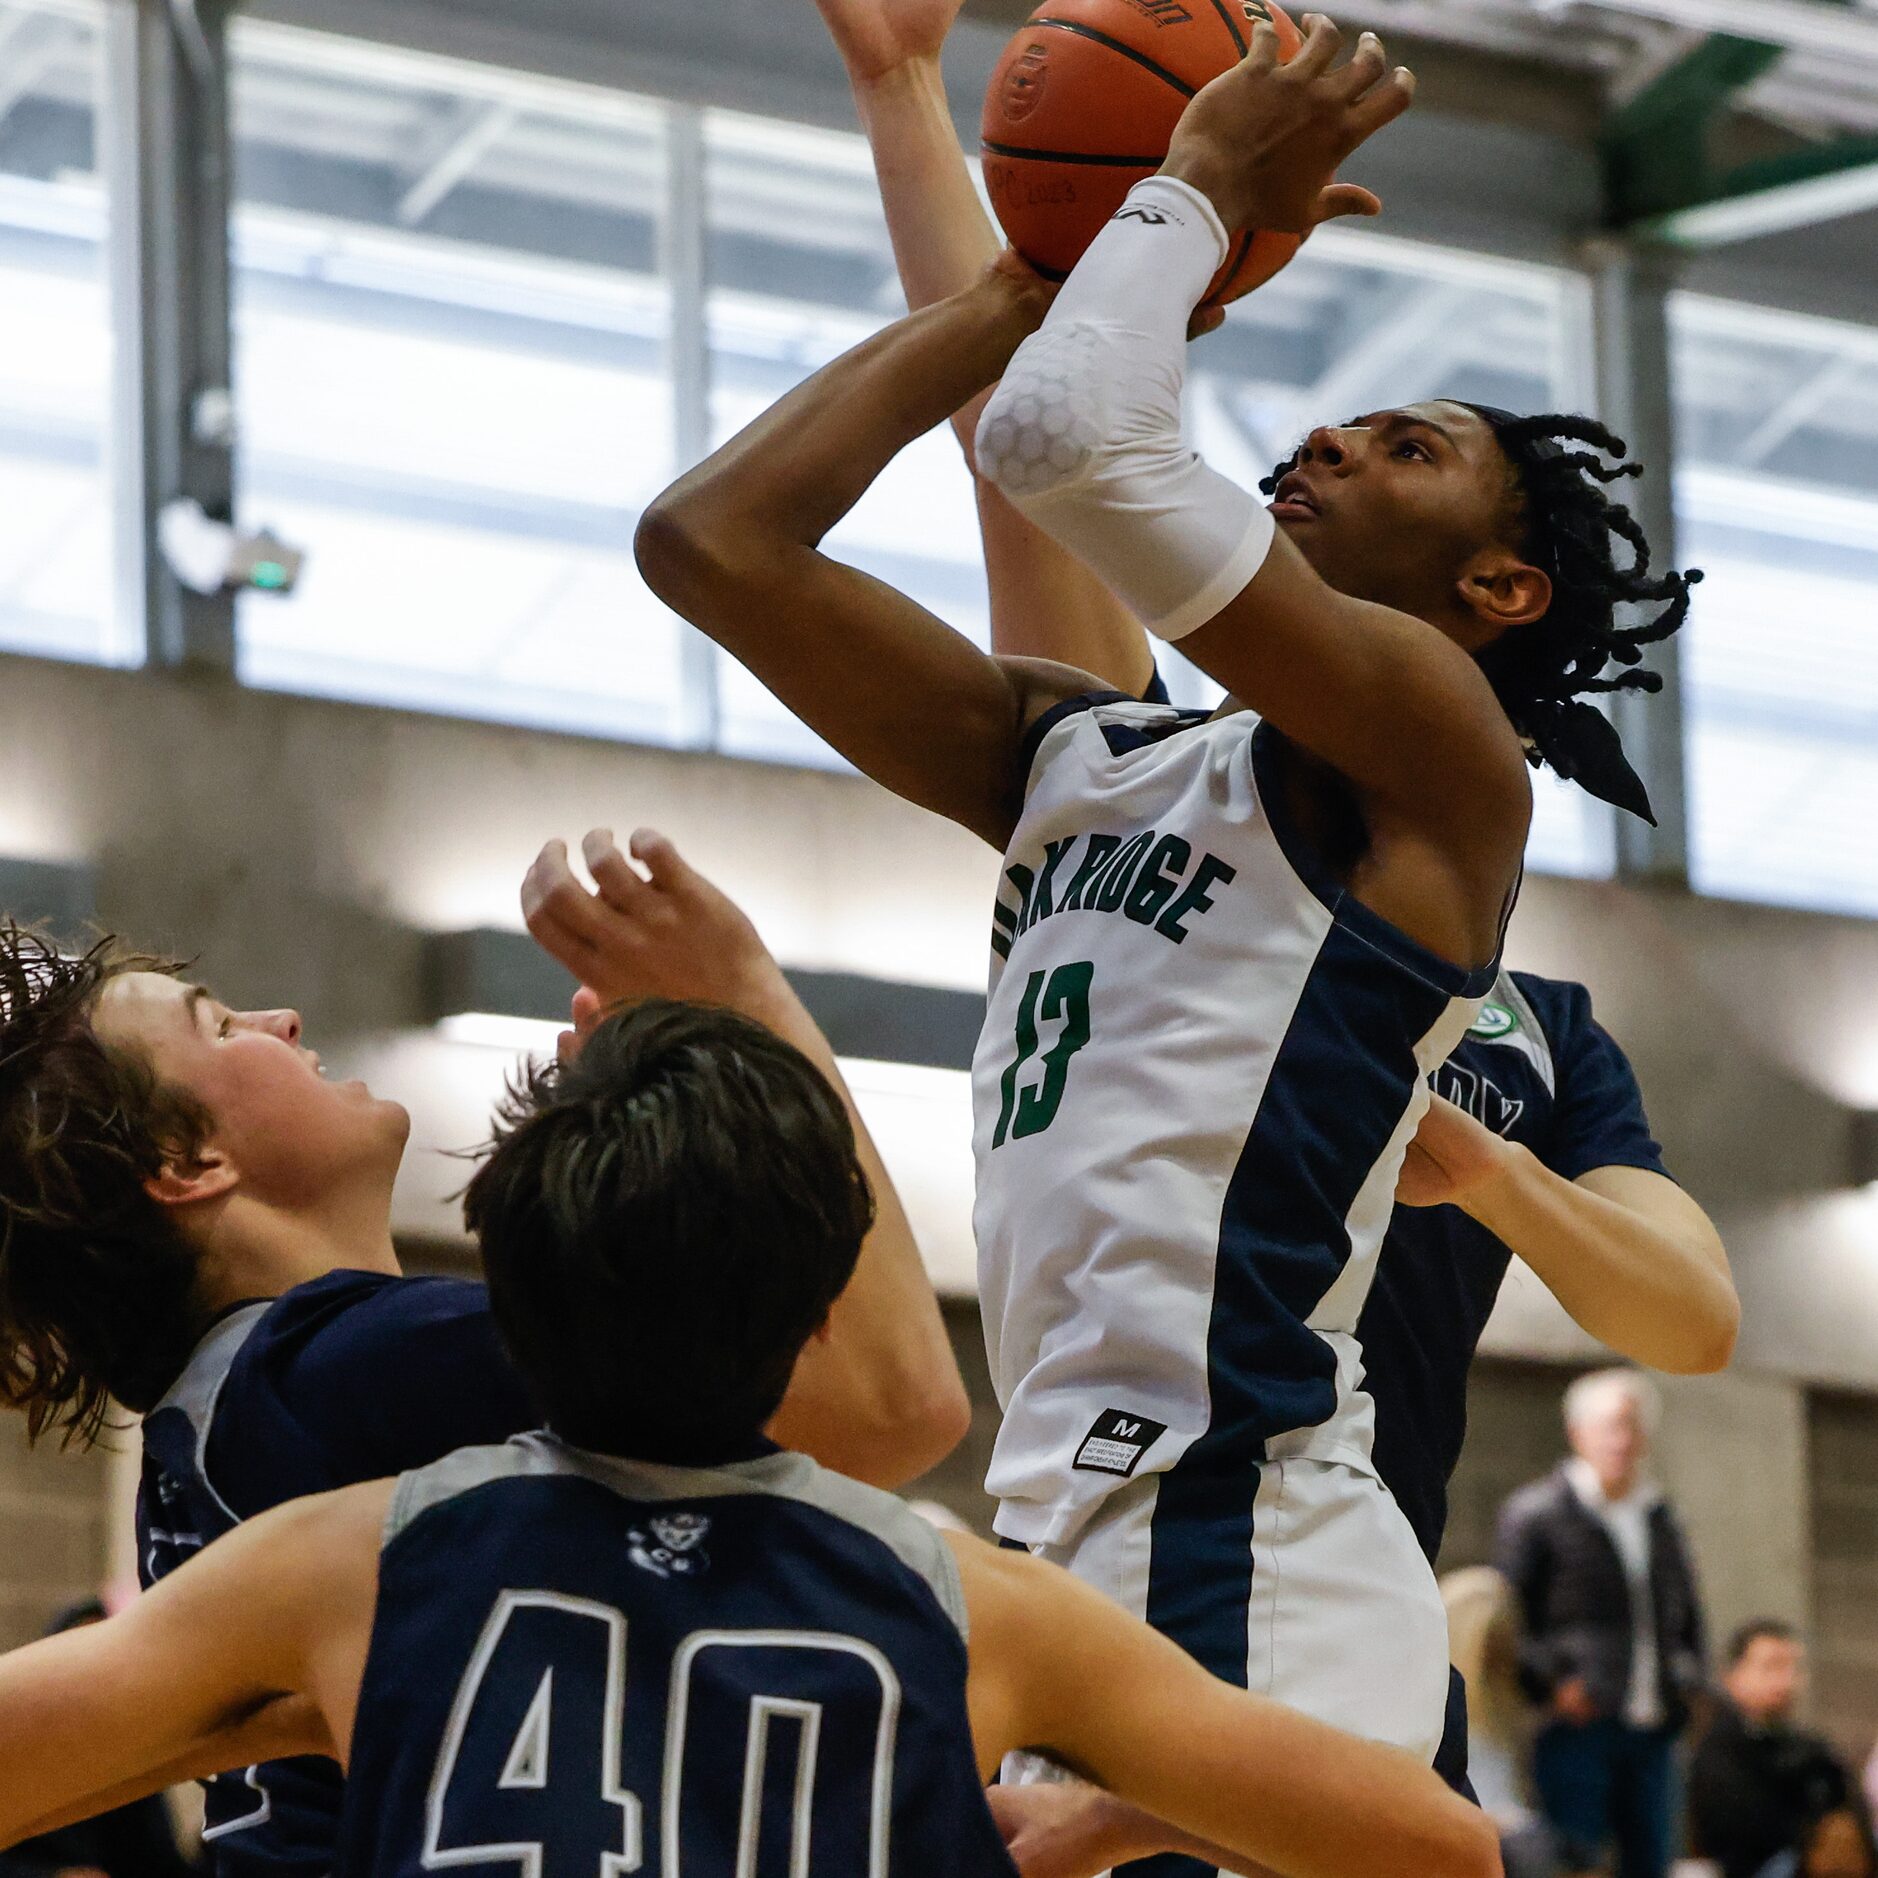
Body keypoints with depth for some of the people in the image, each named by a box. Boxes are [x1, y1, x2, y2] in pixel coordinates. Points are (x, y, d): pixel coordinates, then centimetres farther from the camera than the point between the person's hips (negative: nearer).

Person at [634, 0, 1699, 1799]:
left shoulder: (1430, 746, -3)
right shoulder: (1077, 756, 21)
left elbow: (1063, 435, -16)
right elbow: (715, 538, 18)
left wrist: (1203, 183, 2)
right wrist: (1034, 276, 21)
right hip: (1072, 1545, 8)